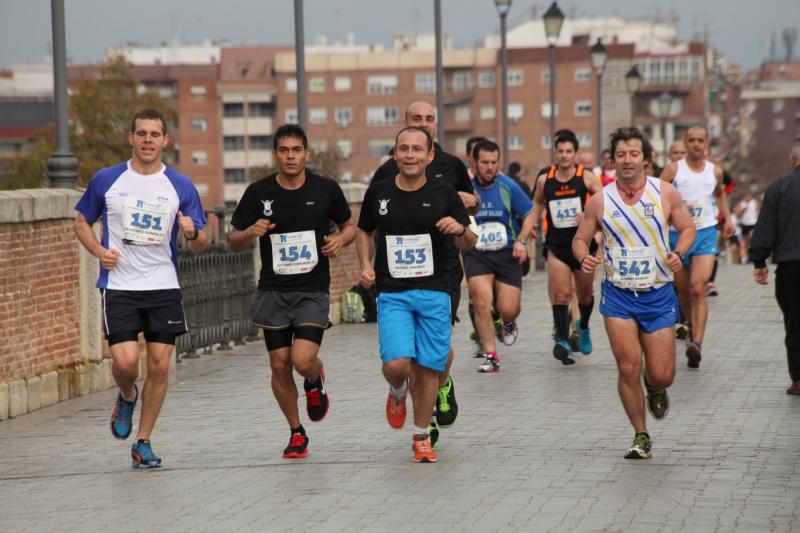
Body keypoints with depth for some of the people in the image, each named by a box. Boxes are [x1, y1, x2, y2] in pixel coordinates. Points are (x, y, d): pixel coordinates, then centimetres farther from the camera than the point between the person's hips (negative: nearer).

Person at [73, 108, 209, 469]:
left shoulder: (181, 186, 3)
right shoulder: (106, 181, 1)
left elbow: (199, 244, 5)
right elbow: (82, 222, 13)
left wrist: (192, 234, -19)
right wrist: (99, 250, -6)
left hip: (164, 288, 1)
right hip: (118, 287, -1)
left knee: (159, 366, -1)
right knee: (125, 362, -14)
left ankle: (143, 443, 13)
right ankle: (127, 398, 22)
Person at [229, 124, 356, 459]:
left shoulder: (326, 189, -1)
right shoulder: (258, 192, -1)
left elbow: (350, 225, 14)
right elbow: (233, 241, 6)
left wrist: (341, 240, -8)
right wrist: (251, 232, -16)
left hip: (313, 290, -2)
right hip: (273, 292, 2)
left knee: (303, 360, -17)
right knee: (280, 366, 3)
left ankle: (315, 382, 21)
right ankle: (296, 433, 23)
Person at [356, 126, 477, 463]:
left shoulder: (443, 194, 0)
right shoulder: (379, 193, 2)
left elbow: (469, 244, 8)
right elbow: (365, 232, 20)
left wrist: (460, 230, -14)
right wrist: (366, 265, 5)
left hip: (434, 292, 0)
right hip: (392, 294, 0)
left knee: (427, 368, 2)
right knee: (396, 364, -16)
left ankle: (421, 437, 22)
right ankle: (397, 393, 21)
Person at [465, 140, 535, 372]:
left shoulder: (508, 186, -6)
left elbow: (529, 214, 3)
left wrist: (521, 241, -9)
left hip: (507, 253, 0)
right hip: (476, 255, 0)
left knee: (508, 309, -3)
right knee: (481, 302, -17)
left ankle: (509, 323, 37)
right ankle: (491, 356, -7)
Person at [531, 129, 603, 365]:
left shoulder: (587, 177, -5)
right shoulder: (545, 179, 3)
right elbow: (538, 203, 20)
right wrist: (532, 223, 8)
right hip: (556, 245, 0)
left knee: (585, 294, 16)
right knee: (560, 293, -16)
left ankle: (583, 327, 45)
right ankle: (563, 341, -19)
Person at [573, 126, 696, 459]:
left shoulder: (665, 193, -3)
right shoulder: (600, 201, -3)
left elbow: (687, 227, 8)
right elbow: (580, 239, 7)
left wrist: (678, 253, -12)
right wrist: (584, 259, -15)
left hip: (659, 294, 0)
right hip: (618, 296, 0)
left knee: (662, 375, -1)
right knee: (628, 369, -9)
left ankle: (653, 387, 38)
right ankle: (641, 436, 9)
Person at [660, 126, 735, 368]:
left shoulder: (715, 171, 8)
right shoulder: (674, 170, -1)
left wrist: (727, 218, 19)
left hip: (706, 233, 0)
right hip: (677, 234, 1)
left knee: (698, 288, -17)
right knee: (683, 291, 13)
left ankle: (697, 343, -26)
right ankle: (692, 327, 41)